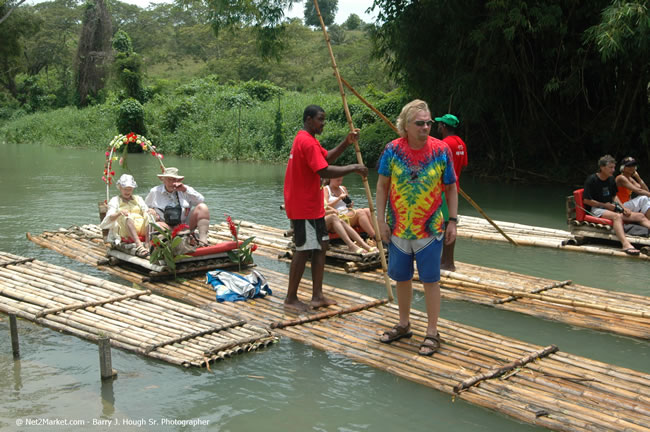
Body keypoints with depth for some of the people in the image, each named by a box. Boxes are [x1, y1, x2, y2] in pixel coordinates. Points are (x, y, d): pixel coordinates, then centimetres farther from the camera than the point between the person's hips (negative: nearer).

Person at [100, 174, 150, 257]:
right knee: (127, 217, -35)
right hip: (124, 232, -2)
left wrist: (148, 212, -10)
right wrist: (119, 213, -19)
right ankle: (138, 245, -56)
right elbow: (110, 218, 4)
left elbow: (146, 211, 16)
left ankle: (148, 244, -45)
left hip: (143, 229, 3)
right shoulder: (115, 200, 21)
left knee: (148, 216, -28)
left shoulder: (138, 198, 31)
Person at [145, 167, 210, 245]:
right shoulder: (155, 192, 8)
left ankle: (203, 238, -33)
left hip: (186, 224, 1)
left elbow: (201, 200, -4)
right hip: (167, 227, -1)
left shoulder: (185, 189, 8)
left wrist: (185, 190, -12)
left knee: (202, 207, -18)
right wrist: (150, 211, -4)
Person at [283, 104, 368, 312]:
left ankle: (317, 295, 16)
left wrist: (346, 143, 6)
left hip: (312, 206, 11)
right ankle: (291, 299, 7)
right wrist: (353, 168, -20)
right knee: (304, 250, -4)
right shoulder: (307, 142, -19)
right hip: (304, 207, -11)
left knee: (320, 246, 11)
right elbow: (325, 171, -27)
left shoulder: (308, 139, 15)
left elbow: (327, 157, 19)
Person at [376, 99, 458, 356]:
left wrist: (453, 221, -2)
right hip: (398, 228, 2)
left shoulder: (440, 150, -6)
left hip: (430, 229, -2)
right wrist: (381, 219, -3)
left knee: (430, 280, 4)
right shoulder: (393, 150, -5)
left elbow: (451, 188, 2)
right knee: (402, 278, 15)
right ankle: (404, 325, 34)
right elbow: (382, 185, 2)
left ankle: (432, 333, 17)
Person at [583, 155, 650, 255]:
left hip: (610, 208, 8)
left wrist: (623, 208, 4)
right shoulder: (592, 180, -11)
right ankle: (625, 244, -58)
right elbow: (586, 200, -14)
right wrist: (605, 205, -13)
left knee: (640, 216, -6)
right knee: (617, 216, -39)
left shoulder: (611, 179, 13)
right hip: (596, 209, -8)